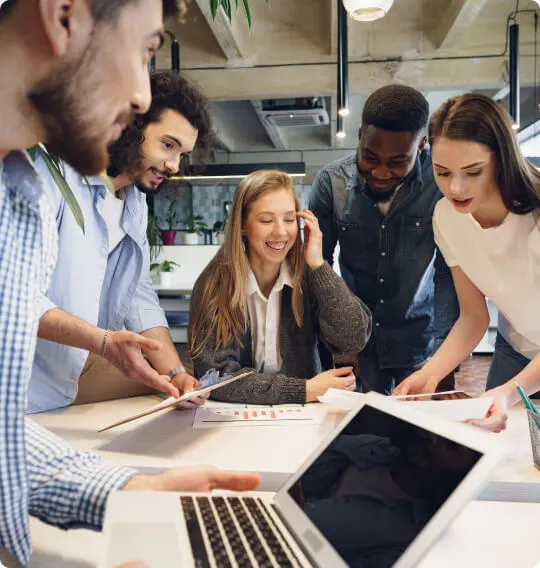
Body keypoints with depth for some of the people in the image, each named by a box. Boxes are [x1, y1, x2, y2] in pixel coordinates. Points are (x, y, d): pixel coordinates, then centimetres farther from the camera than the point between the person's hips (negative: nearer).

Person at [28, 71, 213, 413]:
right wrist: (103, 341, -33)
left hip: (85, 367, 8)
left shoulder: (137, 202, 10)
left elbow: (140, 295, 7)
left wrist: (176, 372, -5)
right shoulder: (54, 170, -17)